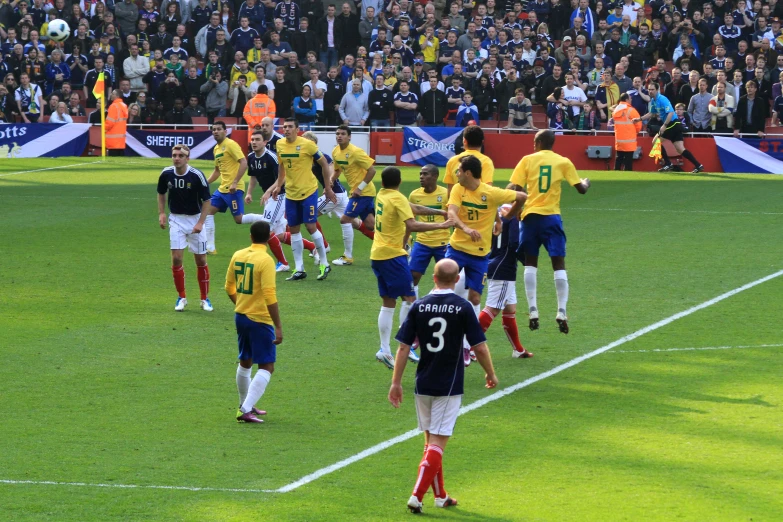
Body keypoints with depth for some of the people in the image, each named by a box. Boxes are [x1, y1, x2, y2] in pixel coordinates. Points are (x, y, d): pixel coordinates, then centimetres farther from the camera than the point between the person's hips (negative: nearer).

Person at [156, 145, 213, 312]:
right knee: (176, 259, -7)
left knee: (201, 260, 2)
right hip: (176, 219, 2)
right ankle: (181, 298, 9)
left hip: (195, 218, -2)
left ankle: (205, 299, 16)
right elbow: (161, 193, 11)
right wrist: (161, 213, 0)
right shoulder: (166, 174, -8)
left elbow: (206, 200, -10)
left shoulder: (197, 175, -18)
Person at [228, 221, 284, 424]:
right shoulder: (265, 260, -17)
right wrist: (278, 327, -20)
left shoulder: (238, 256, 3)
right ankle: (246, 410, -12)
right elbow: (270, 296, -22)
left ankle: (245, 405, 35)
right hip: (260, 320, -7)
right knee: (266, 367, -2)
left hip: (240, 316, 7)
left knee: (245, 363, 22)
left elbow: (229, 287, 14)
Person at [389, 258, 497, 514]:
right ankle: (417, 495, -14)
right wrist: (491, 375, 9)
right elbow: (480, 348, -8)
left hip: (423, 385, 3)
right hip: (449, 386, -3)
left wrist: (396, 382, 5)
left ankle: (440, 496, 25)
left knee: (430, 440, 17)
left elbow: (403, 347, -2)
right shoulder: (463, 307, -8)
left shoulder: (419, 306, -1)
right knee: (437, 443, -2)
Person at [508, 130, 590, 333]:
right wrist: (586, 182, 26)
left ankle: (533, 311, 3)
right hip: (552, 216, 0)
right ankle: (561, 311, -6)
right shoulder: (563, 162, 3)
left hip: (531, 216, 0)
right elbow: (581, 189, 4)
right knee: (559, 263, 4)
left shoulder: (527, 160, 2)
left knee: (530, 262, 11)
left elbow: (514, 189, -6)